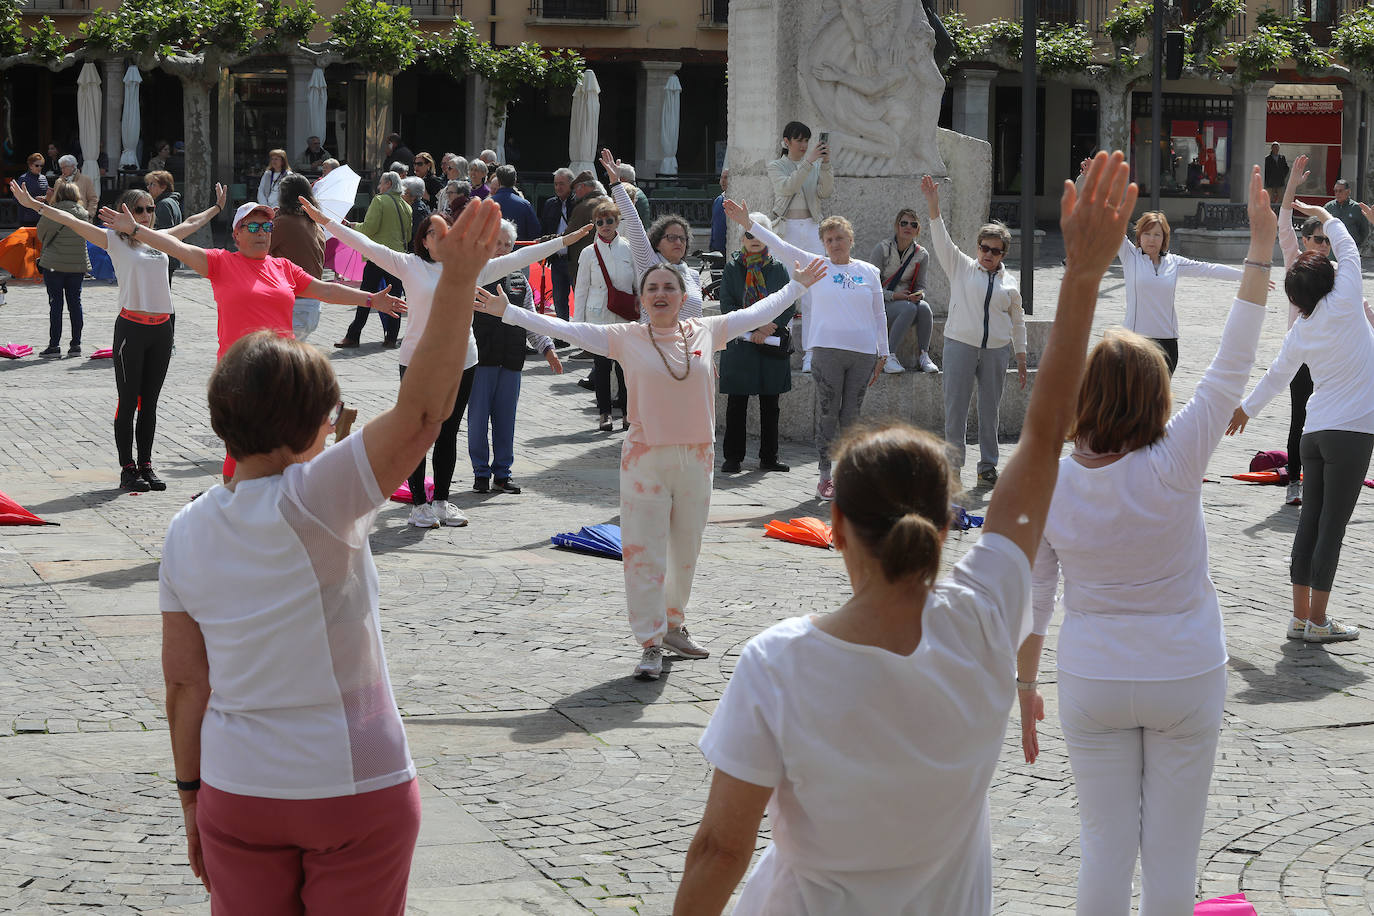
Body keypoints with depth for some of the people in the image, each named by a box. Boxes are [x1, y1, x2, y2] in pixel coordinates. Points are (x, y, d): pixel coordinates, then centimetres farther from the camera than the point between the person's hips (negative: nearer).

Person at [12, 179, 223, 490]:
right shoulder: (115, 240, 1)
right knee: (128, 402, 0)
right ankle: (127, 468, 6)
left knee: (149, 403, 10)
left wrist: (217, 208, 45)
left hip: (162, 328, 5)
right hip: (131, 327, -5)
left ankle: (146, 464, 17)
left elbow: (191, 223, 32)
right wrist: (35, 205, -14)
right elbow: (72, 221, -7)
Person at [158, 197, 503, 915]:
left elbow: (184, 680, 3)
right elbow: (421, 410, -26)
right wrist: (458, 278, -29)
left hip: (236, 794, 4)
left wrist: (192, 797, 12)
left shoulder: (187, 531, 0)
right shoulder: (312, 501, -17)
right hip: (355, 792, -4)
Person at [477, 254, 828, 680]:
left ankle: (673, 625, 33)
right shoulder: (626, 338, -4)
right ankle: (650, 644, 3)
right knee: (644, 552, -3)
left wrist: (797, 285, 26)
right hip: (646, 458, -3)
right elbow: (564, 328, -7)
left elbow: (758, 313, 17)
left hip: (696, 458, 3)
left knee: (686, 549, 14)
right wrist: (507, 311, -12)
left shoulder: (706, 332, 4)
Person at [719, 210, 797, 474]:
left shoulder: (778, 268, 8)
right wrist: (753, 329, -12)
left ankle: (769, 457, 13)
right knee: (737, 403, -1)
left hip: (772, 344, 2)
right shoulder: (732, 268, 5)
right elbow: (727, 306, -2)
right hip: (739, 345, -1)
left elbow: (790, 305, 4)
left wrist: (768, 327, -10)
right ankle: (733, 457, 5)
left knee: (770, 403, 5)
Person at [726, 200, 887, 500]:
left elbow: (879, 315, 14)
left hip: (863, 352, 2)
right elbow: (779, 245, 1)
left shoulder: (869, 271, 11)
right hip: (827, 350, -2)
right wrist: (747, 223, -7)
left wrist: (882, 353, 12)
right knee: (827, 414, -2)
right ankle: (825, 477, 4)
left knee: (851, 416, 5)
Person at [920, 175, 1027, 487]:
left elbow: (1018, 321, 16)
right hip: (961, 345, -2)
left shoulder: (1009, 283, 11)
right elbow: (942, 241, -6)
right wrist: (933, 206, -20)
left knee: (990, 409, 7)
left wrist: (1021, 357, 13)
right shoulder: (962, 268, 5)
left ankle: (988, 465, 16)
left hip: (997, 350, 2)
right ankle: (953, 465, 3)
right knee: (955, 408, -3)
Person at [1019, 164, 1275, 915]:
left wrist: (1024, 684, 10)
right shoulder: (1174, 465, -18)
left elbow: (1030, 596, -3)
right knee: (1172, 851, 9)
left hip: (1093, 685, 2)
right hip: (1184, 681, -2)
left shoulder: (1047, 484, -11)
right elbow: (1231, 368, -16)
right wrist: (1261, 247, -13)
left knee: (1104, 844, 12)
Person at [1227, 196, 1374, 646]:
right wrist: (1321, 213, 23)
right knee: (1332, 525, -3)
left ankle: (1301, 615, 15)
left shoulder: (1299, 331, 7)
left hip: (1315, 434, 6)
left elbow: (1276, 374, 21)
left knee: (1310, 523, 10)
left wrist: (1247, 407, 39)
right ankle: (1318, 620, 0)